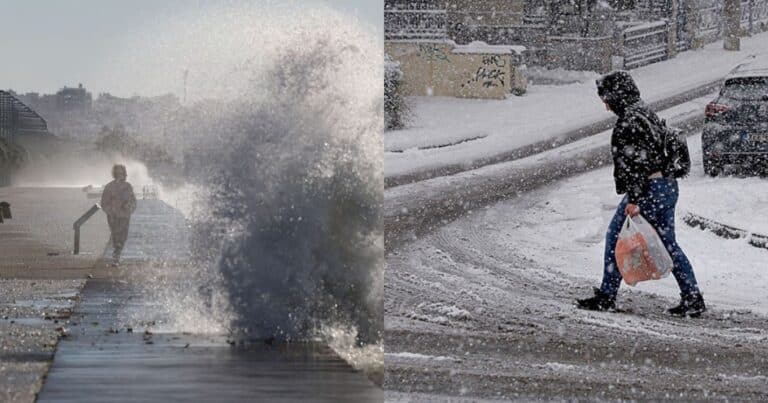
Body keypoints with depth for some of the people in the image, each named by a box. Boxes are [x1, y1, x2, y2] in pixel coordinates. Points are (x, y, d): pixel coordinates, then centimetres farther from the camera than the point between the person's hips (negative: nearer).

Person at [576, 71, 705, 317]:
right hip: (669, 186, 10)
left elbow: (635, 163, -22)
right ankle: (693, 299, 9)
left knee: (616, 238, 2)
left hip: (648, 191, -10)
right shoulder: (647, 114, 15)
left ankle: (606, 297, 7)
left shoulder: (629, 123, -16)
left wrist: (633, 200, -23)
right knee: (668, 244, 12)